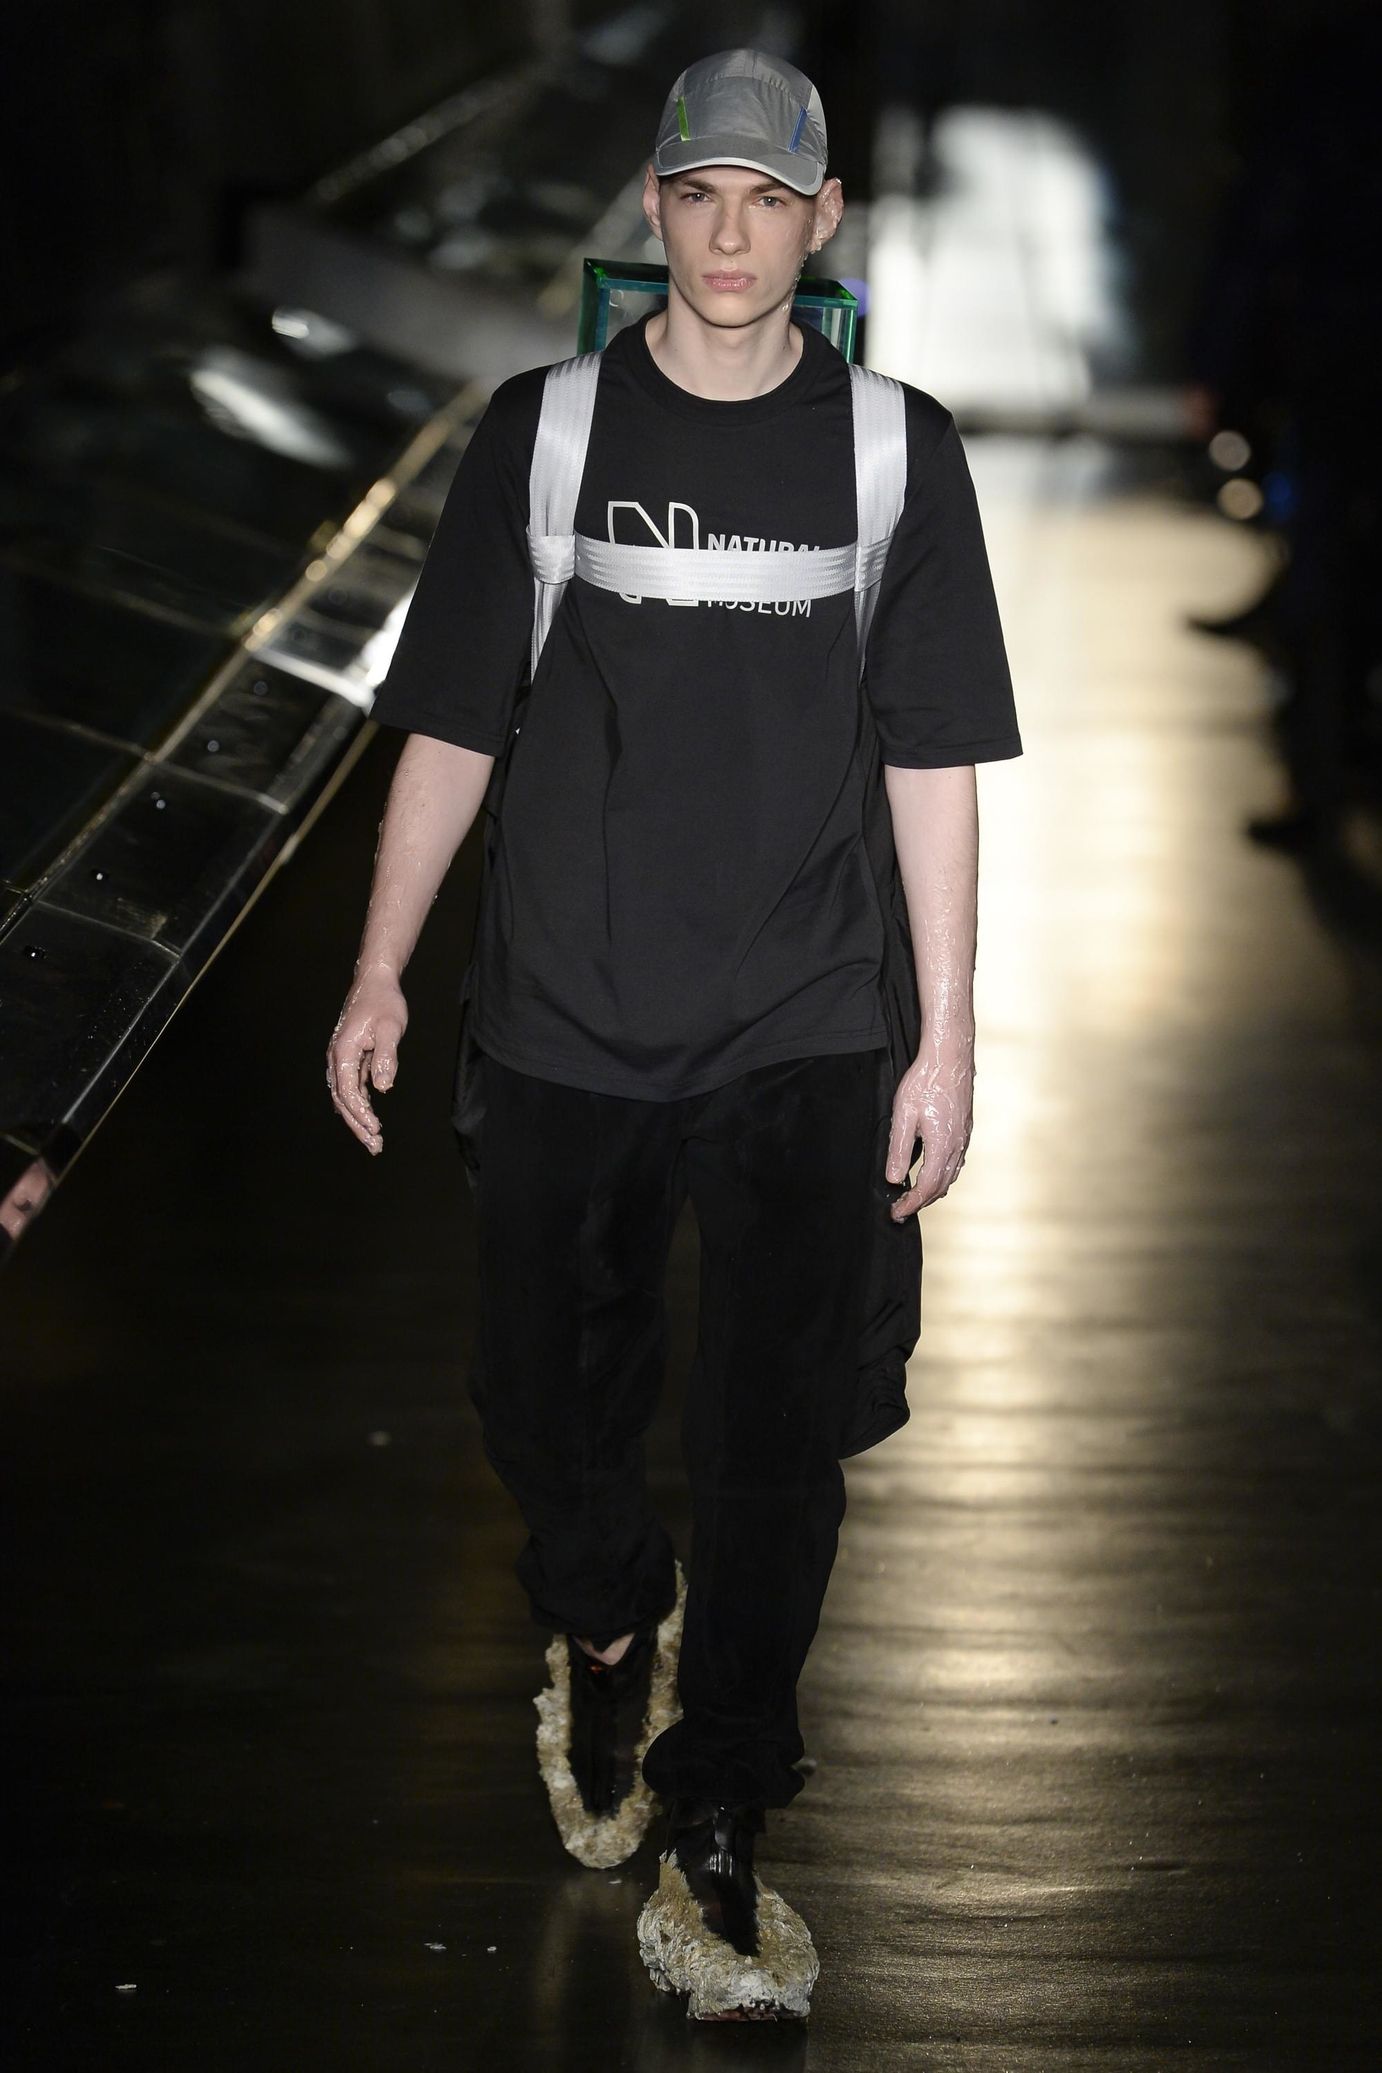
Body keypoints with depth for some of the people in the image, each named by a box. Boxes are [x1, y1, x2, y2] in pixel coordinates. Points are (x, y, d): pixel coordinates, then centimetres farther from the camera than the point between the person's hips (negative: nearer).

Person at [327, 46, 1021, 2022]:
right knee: (546, 1407, 10)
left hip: (804, 1039, -1)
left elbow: (934, 760, 3)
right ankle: (607, 1629, 43)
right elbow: (452, 724, 5)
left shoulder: (896, 450, 2)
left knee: (777, 1442, -2)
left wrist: (949, 1037, 0)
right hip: (562, 1024, 1)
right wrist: (380, 973, 1)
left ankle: (714, 1835, 12)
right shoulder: (542, 431, 2)